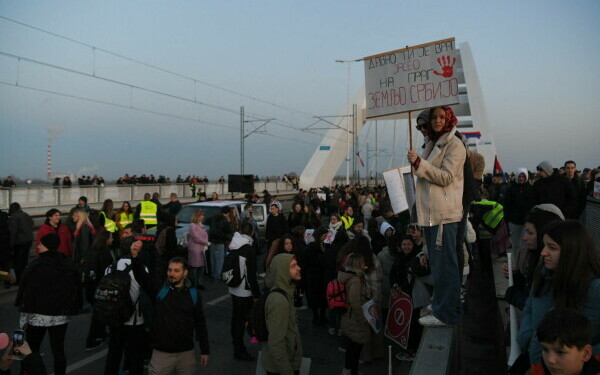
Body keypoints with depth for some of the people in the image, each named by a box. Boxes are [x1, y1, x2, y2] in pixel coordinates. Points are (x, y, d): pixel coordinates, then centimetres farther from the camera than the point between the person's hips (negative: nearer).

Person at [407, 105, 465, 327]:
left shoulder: (454, 144, -7)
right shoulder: (433, 143, 19)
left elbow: (445, 177, -17)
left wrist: (419, 163, -20)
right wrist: (416, 164, 15)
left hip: (445, 213, -9)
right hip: (430, 212, 9)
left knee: (443, 262, -7)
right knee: (437, 261, 16)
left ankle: (446, 313, -1)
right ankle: (442, 303, 29)